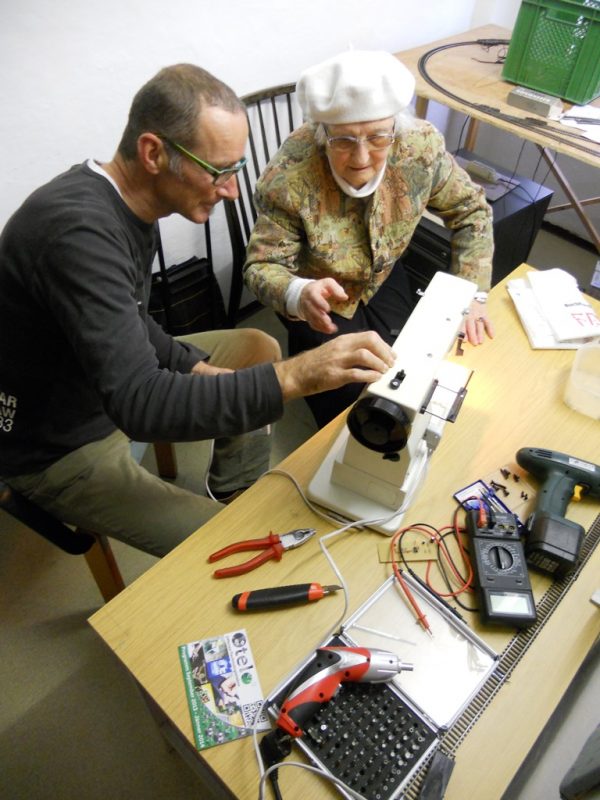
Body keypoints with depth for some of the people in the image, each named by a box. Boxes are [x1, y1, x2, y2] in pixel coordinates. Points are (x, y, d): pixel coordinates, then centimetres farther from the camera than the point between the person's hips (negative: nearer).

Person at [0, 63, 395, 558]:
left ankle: (241, 497, 24)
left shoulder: (125, 198, -4)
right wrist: (296, 377, -44)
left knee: (258, 349, 11)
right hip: (60, 446, -9)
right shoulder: (78, 232, -34)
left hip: (110, 379, 9)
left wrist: (194, 366, -6)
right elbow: (140, 405, -40)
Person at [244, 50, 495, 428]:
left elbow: (472, 210, -7)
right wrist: (299, 294, -48)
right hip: (321, 295, -3)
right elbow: (262, 266, -24)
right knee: (352, 392, -14)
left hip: (383, 276, 4)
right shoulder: (288, 179, -32)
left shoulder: (421, 145, -21)